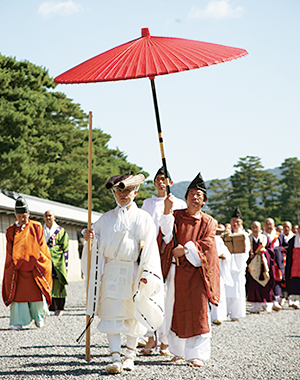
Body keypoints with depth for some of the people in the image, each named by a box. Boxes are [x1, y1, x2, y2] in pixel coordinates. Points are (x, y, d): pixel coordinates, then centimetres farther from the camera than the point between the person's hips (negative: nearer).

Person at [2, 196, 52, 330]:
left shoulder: (36, 227, 5)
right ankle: (18, 322, -5)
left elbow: (41, 247, 3)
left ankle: (39, 317, 18)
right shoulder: (11, 231, 8)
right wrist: (18, 263, -6)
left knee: (36, 292, -2)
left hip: (35, 267, -1)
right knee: (18, 293, -6)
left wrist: (33, 261, -5)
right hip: (18, 269, 1)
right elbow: (10, 252, 7)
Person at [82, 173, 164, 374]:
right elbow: (96, 235, 19)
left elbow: (149, 248, -1)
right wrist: (88, 235, -7)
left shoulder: (143, 218, 4)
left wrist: (146, 274, -11)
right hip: (111, 272, 1)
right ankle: (115, 358, -10)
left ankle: (130, 355, 21)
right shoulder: (107, 218, 12)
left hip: (133, 272, -1)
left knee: (133, 316, 6)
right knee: (112, 315, -8)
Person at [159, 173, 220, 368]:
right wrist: (167, 210, -24)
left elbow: (207, 244, -6)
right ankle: (179, 352, 18)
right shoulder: (176, 216, 8)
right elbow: (166, 233, -11)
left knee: (198, 313, -8)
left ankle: (196, 354, -5)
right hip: (176, 271, 1)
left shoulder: (208, 222, 8)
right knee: (176, 311, 5)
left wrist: (186, 249, -14)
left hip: (196, 272, -1)